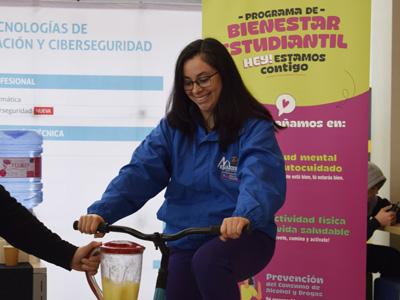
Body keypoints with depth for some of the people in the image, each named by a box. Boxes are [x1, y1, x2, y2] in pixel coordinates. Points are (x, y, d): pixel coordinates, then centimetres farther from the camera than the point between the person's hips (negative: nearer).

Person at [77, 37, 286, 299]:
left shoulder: (255, 128, -9)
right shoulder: (173, 127, 5)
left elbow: (260, 179, -27)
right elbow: (140, 172, -8)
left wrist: (244, 216, -50)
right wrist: (102, 211, -26)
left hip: (244, 236, -5)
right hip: (185, 240, 5)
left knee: (207, 262, -32)